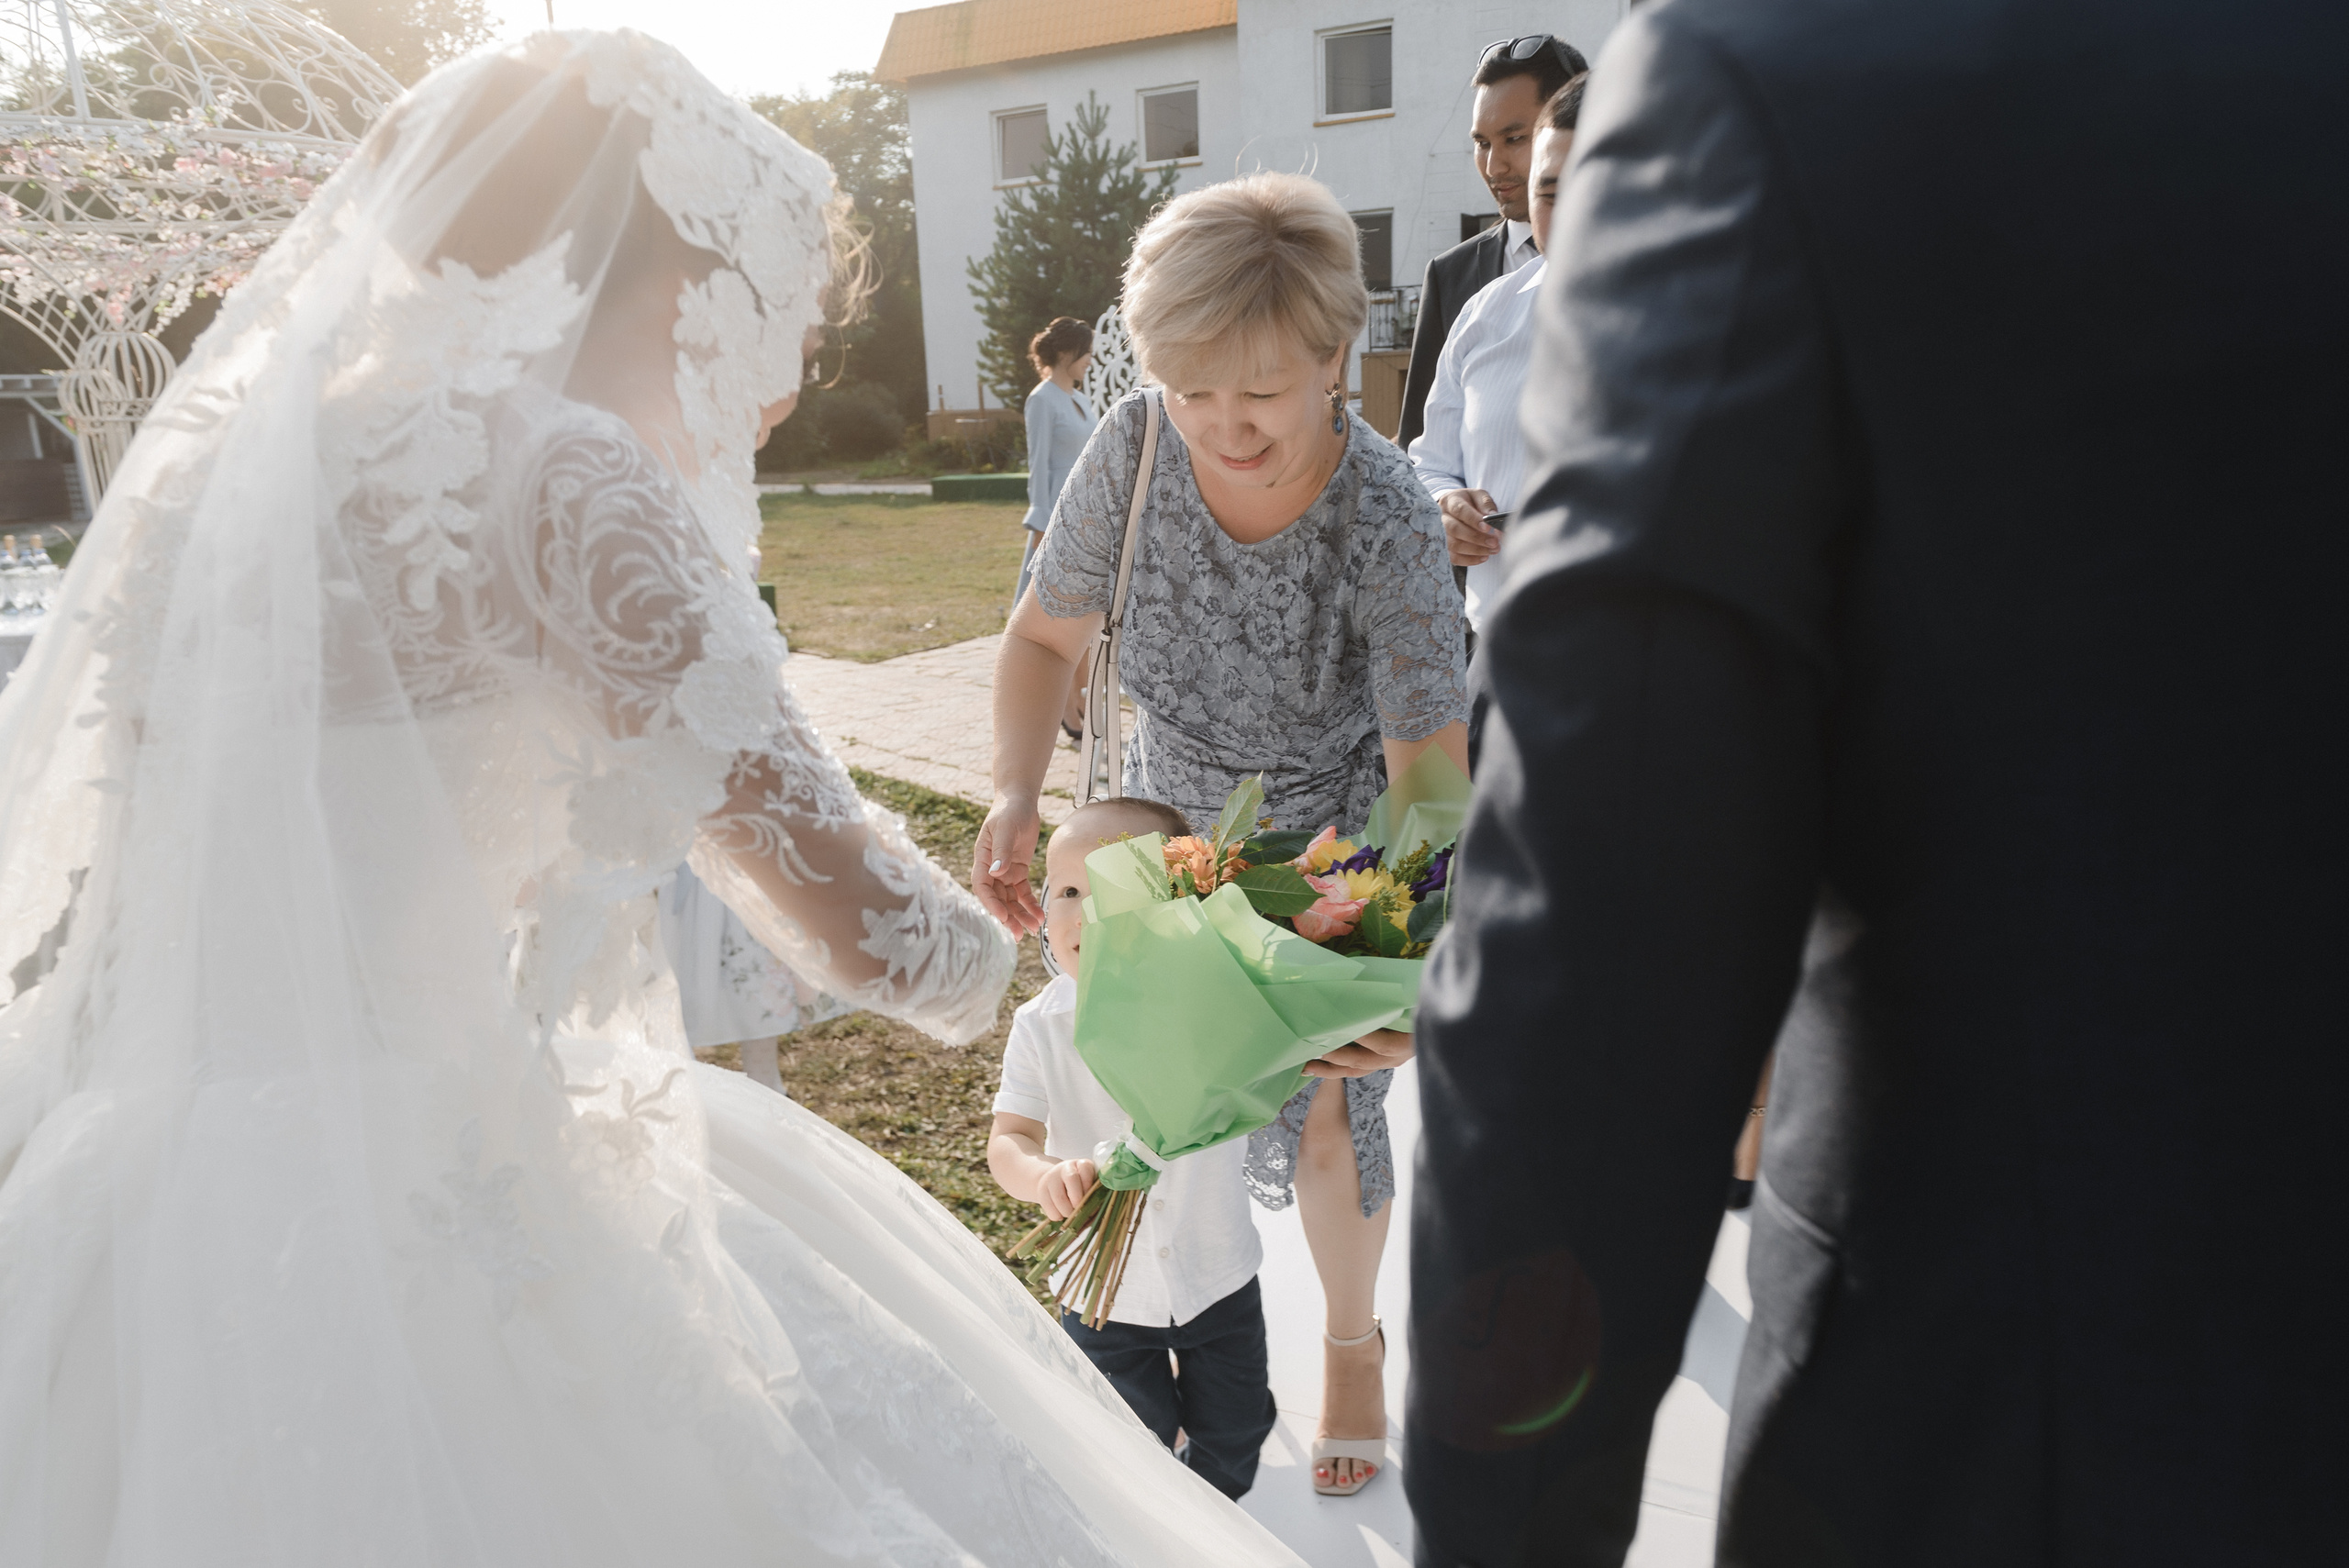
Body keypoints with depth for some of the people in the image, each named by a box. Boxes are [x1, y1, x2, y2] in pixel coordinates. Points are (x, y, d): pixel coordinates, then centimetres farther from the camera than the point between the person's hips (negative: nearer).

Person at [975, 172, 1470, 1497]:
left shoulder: (1390, 523, -29)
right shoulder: (1136, 452, -22)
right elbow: (1049, 637, -9)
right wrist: (1016, 794, -26)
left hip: (1337, 837, -2)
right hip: (1174, 821, 3)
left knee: (1325, 1120, 4)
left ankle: (1353, 1340, 36)